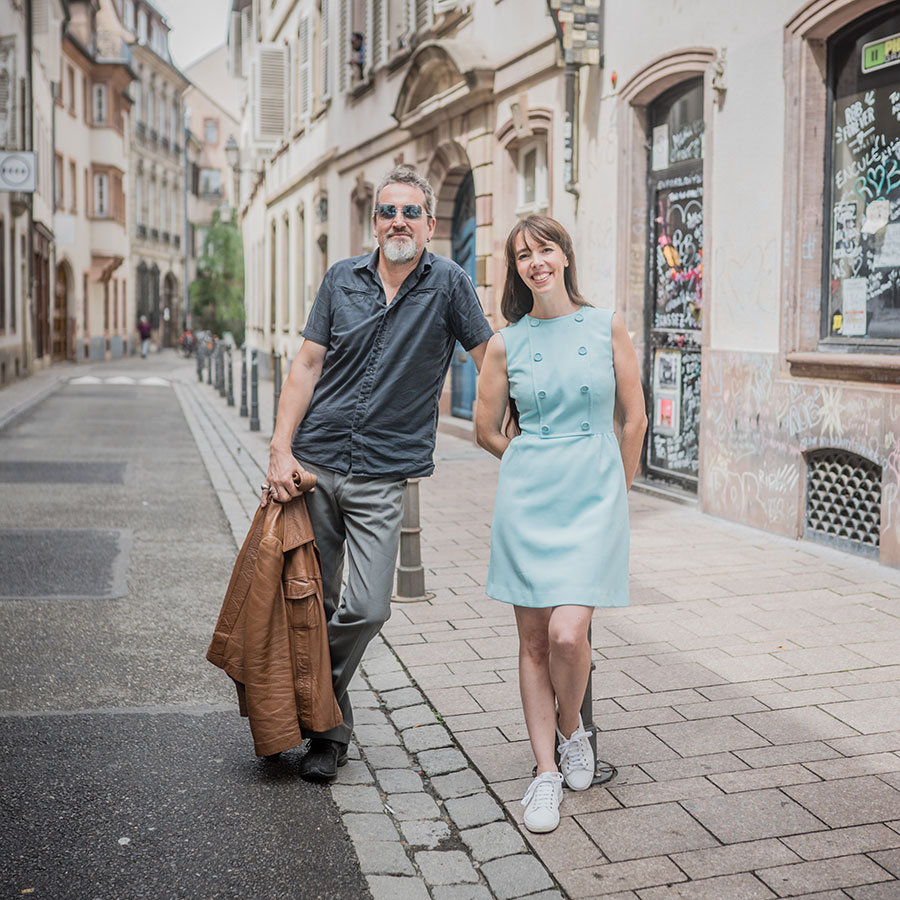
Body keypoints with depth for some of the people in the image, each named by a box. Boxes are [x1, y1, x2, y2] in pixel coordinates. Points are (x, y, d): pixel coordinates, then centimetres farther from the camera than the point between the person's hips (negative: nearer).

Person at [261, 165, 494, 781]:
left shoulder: (448, 284, -1)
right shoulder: (342, 279, 6)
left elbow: (490, 358, 3)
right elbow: (308, 365, 5)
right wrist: (281, 449, -4)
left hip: (382, 475, -2)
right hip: (314, 463, 2)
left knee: (368, 609, -7)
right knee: (312, 602, 8)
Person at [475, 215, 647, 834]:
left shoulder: (608, 327, 2)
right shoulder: (507, 343, 4)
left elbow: (635, 420, 7)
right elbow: (488, 429, 13)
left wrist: (610, 491, 11)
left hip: (593, 494, -1)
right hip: (526, 498, 2)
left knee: (568, 634, -14)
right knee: (534, 639, 4)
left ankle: (572, 731, 17)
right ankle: (547, 771, 16)